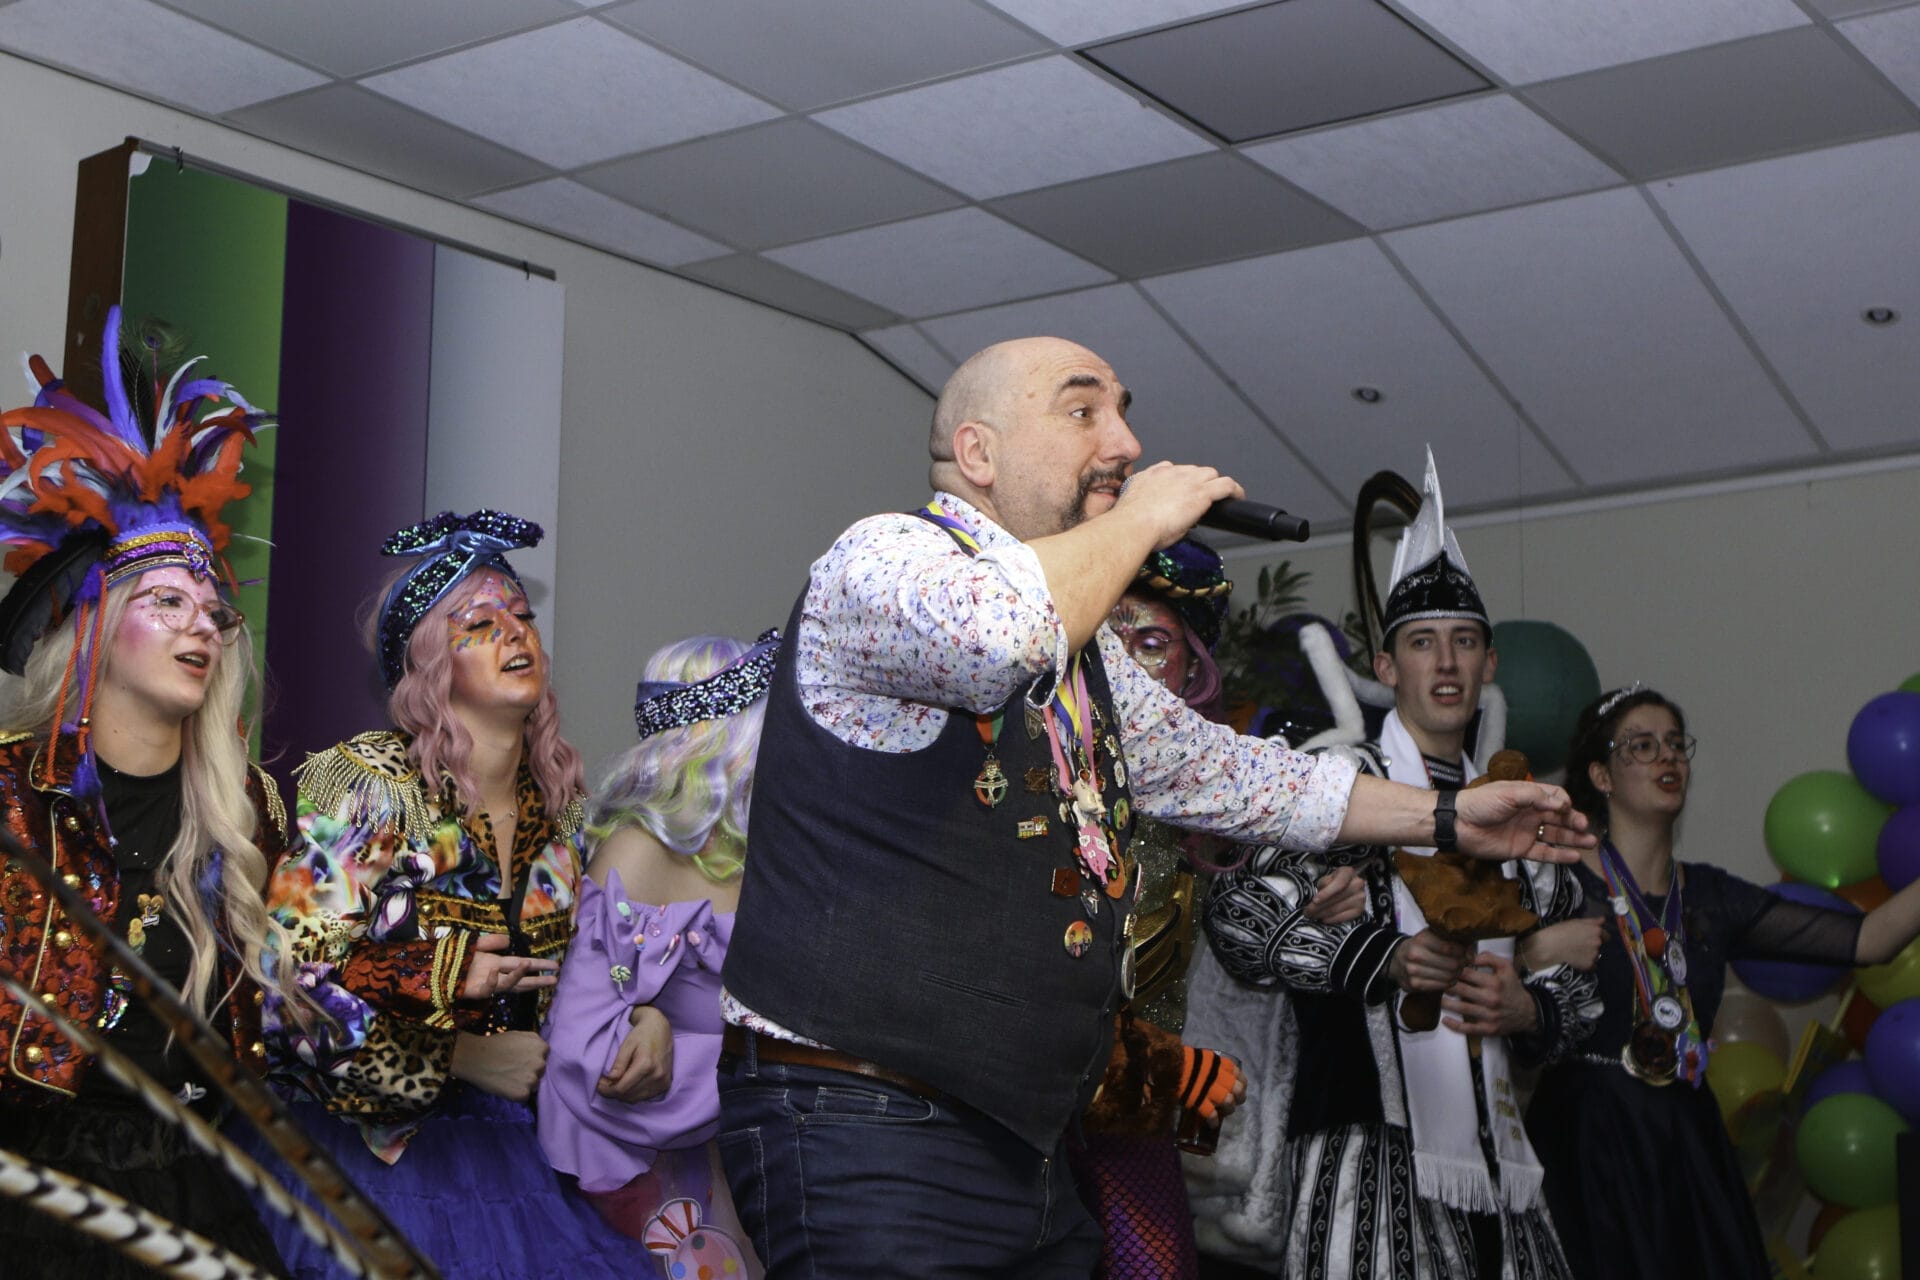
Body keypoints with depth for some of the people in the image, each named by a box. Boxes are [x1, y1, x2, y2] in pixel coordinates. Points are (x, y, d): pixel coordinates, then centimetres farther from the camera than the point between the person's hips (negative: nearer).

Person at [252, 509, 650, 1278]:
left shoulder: (562, 806, 4)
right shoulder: (369, 786, -11)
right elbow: (281, 978, -16)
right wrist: (455, 1058, -14)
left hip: (502, 1139, 5)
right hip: (370, 1134, -4)